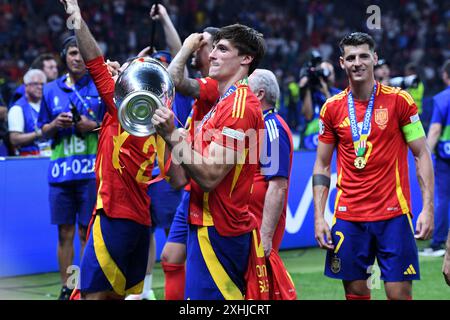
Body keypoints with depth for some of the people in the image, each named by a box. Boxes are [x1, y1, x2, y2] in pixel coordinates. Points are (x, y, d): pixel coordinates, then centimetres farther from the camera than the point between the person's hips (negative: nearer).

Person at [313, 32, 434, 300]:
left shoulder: (399, 100, -2)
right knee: (355, 291, 4)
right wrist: (319, 217, 1)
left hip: (393, 215, -2)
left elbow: (422, 155, -1)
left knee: (400, 293, -4)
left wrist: (428, 208, -10)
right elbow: (322, 165, 10)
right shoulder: (332, 108, 5)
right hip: (348, 216, 2)